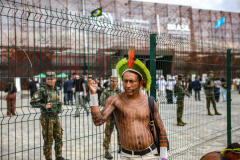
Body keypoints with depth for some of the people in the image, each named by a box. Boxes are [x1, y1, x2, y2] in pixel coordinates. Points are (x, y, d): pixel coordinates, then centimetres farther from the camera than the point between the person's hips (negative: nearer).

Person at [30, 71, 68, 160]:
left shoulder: (56, 90, 9)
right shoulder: (42, 90, -12)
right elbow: (33, 102, -15)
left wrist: (59, 102, 5)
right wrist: (44, 106, -23)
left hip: (56, 116, 7)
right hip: (47, 117, -7)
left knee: (59, 138, 13)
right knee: (48, 139, 0)